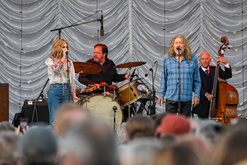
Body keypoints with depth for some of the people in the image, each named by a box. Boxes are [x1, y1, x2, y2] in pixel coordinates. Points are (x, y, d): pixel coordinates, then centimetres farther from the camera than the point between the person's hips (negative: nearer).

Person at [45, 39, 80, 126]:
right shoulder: (50, 60, 3)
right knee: (54, 121, -7)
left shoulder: (69, 62, 13)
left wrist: (74, 94, 6)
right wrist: (63, 57, -13)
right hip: (55, 89, -4)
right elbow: (55, 69, -18)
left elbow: (72, 79, 13)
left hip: (66, 90, 4)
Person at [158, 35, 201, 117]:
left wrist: (197, 95, 3)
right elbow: (164, 78, 9)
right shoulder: (167, 58, 4)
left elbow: (197, 79, 7)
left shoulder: (192, 59, 3)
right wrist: (161, 95, 8)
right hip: (171, 97, 0)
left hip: (186, 98, 0)